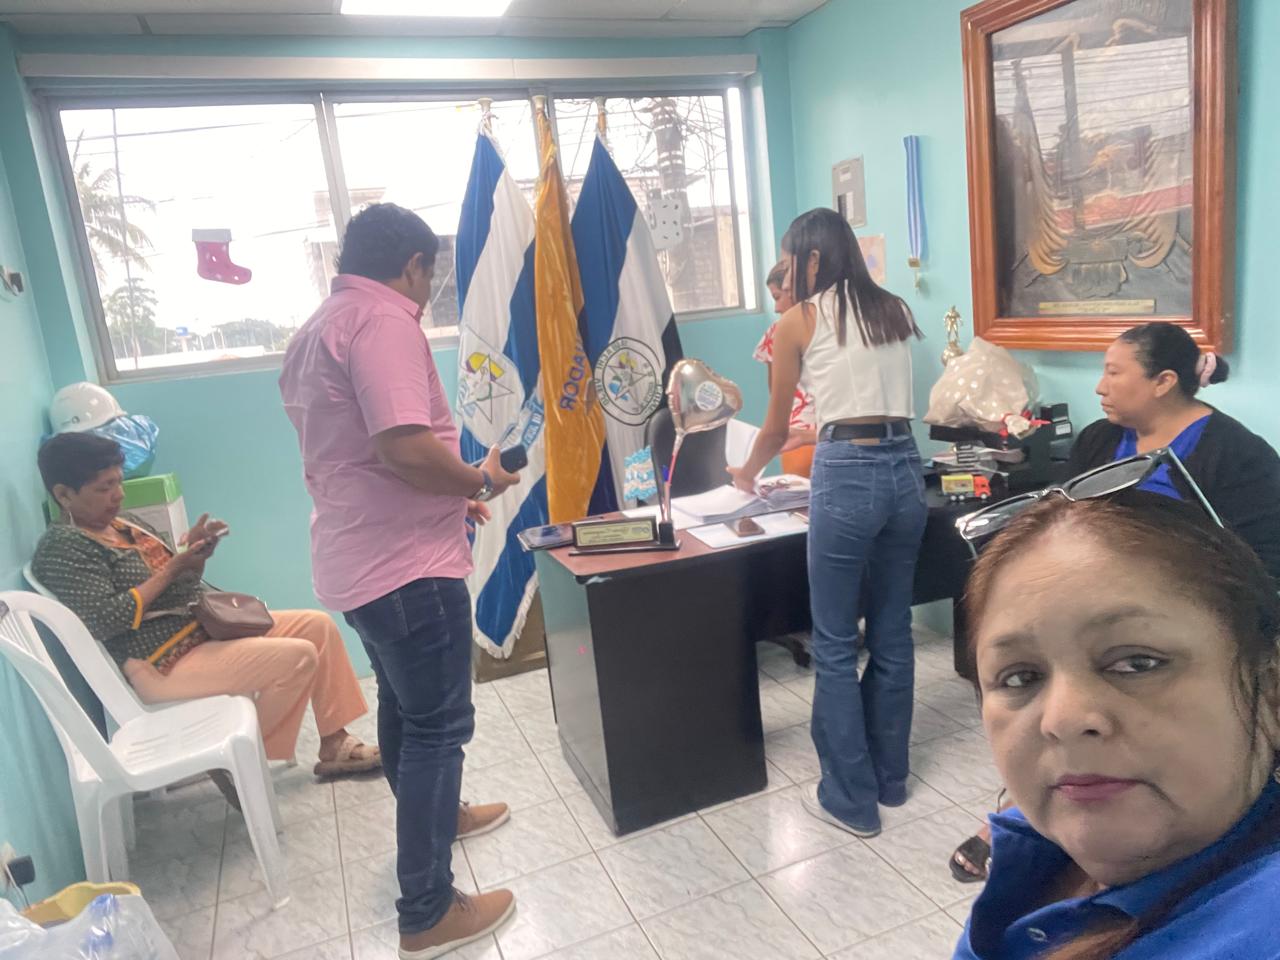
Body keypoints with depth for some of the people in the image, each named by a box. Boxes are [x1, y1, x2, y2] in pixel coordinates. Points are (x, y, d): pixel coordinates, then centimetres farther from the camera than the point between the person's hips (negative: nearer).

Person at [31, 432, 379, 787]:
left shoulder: (121, 526, 15)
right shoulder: (61, 547, -12)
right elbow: (104, 620, -23)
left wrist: (191, 550, -4)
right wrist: (172, 568, -19)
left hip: (203, 627, 10)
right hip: (163, 664, -10)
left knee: (319, 625, 1)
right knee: (297, 657, -21)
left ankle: (334, 745, 7)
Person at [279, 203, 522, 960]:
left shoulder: (318, 331, 14)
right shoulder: (383, 322, -18)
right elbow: (405, 449, -30)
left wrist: (448, 496, 18)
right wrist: (481, 479, -12)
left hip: (360, 559, 10)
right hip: (407, 563, -10)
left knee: (405, 707, 25)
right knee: (439, 723, 1)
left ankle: (436, 814, 46)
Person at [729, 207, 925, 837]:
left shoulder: (799, 321, 0)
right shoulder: (896, 311, 14)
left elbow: (776, 429, 6)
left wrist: (747, 473, 26)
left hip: (847, 476, -6)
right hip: (905, 468, 6)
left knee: (835, 645, 6)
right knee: (893, 634, 17)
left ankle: (850, 799, 17)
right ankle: (890, 777, 32)